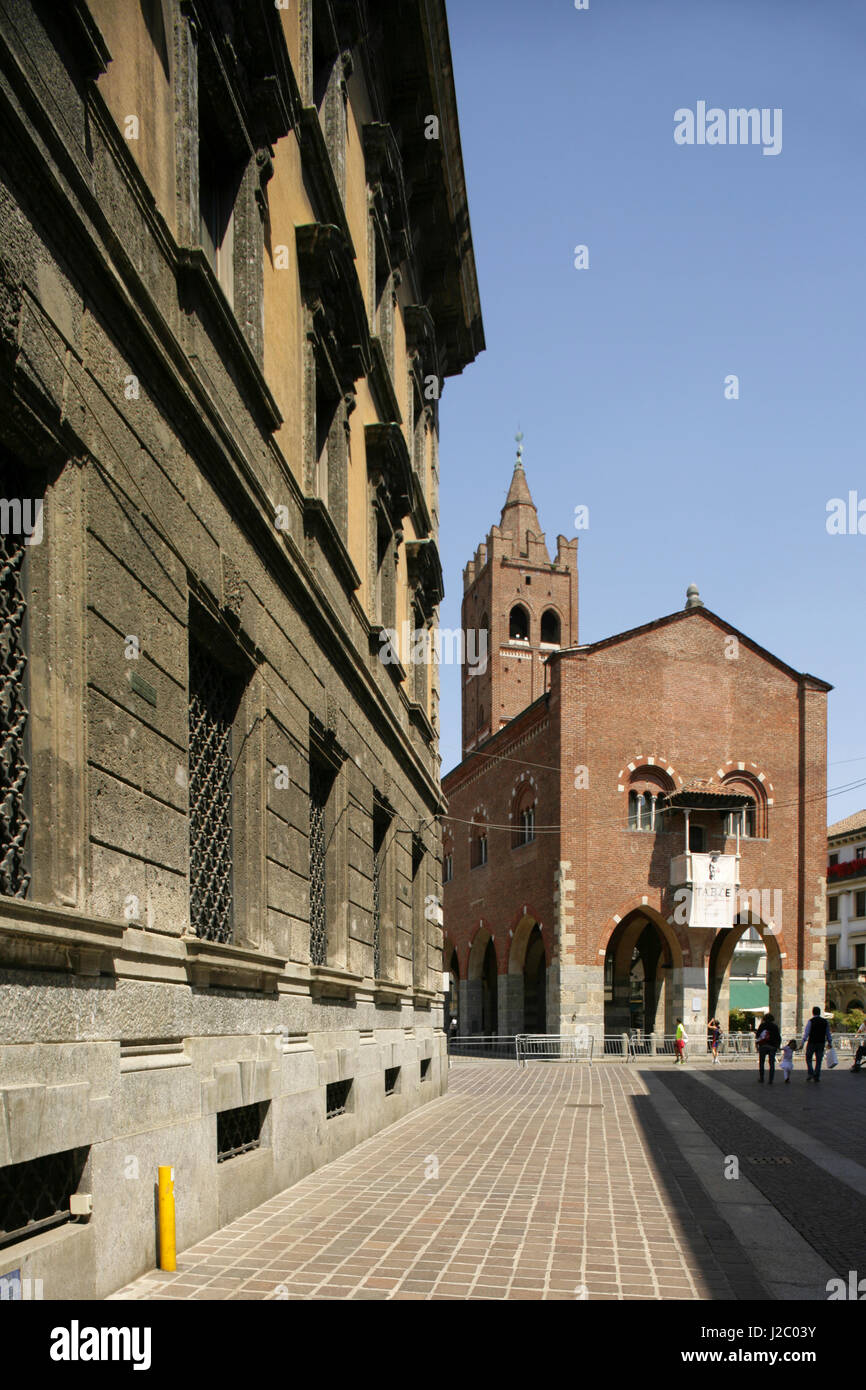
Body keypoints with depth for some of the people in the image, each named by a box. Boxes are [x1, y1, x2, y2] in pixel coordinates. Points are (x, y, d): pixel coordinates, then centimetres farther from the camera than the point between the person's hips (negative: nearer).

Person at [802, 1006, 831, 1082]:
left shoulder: (811, 1021, -9)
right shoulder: (825, 1021, 3)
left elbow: (806, 1033, -11)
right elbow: (828, 1033, 10)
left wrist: (803, 1043, -10)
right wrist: (829, 1042, 20)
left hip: (811, 1042, -3)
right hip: (821, 1043, 3)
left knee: (808, 1058, 11)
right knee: (818, 1060, 9)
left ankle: (810, 1074, -2)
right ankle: (817, 1076, 8)